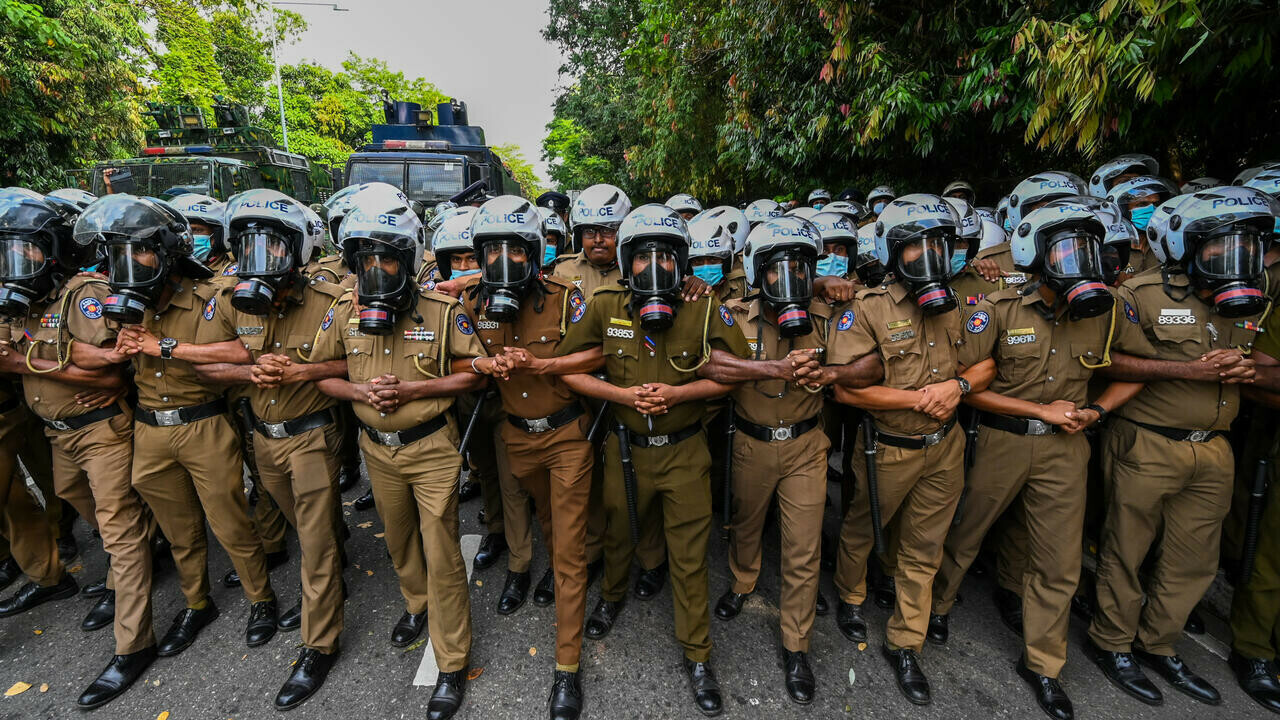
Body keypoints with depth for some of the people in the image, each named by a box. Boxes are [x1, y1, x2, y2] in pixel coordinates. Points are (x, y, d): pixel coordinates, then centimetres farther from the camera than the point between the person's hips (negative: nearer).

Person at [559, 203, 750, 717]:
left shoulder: (704, 310, -13)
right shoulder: (604, 307, -10)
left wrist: (676, 392, -20)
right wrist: (622, 394, -18)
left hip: (684, 449, -1)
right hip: (626, 447, 2)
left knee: (689, 557, 11)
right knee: (618, 533, 24)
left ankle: (697, 656, 33)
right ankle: (613, 595, 57)